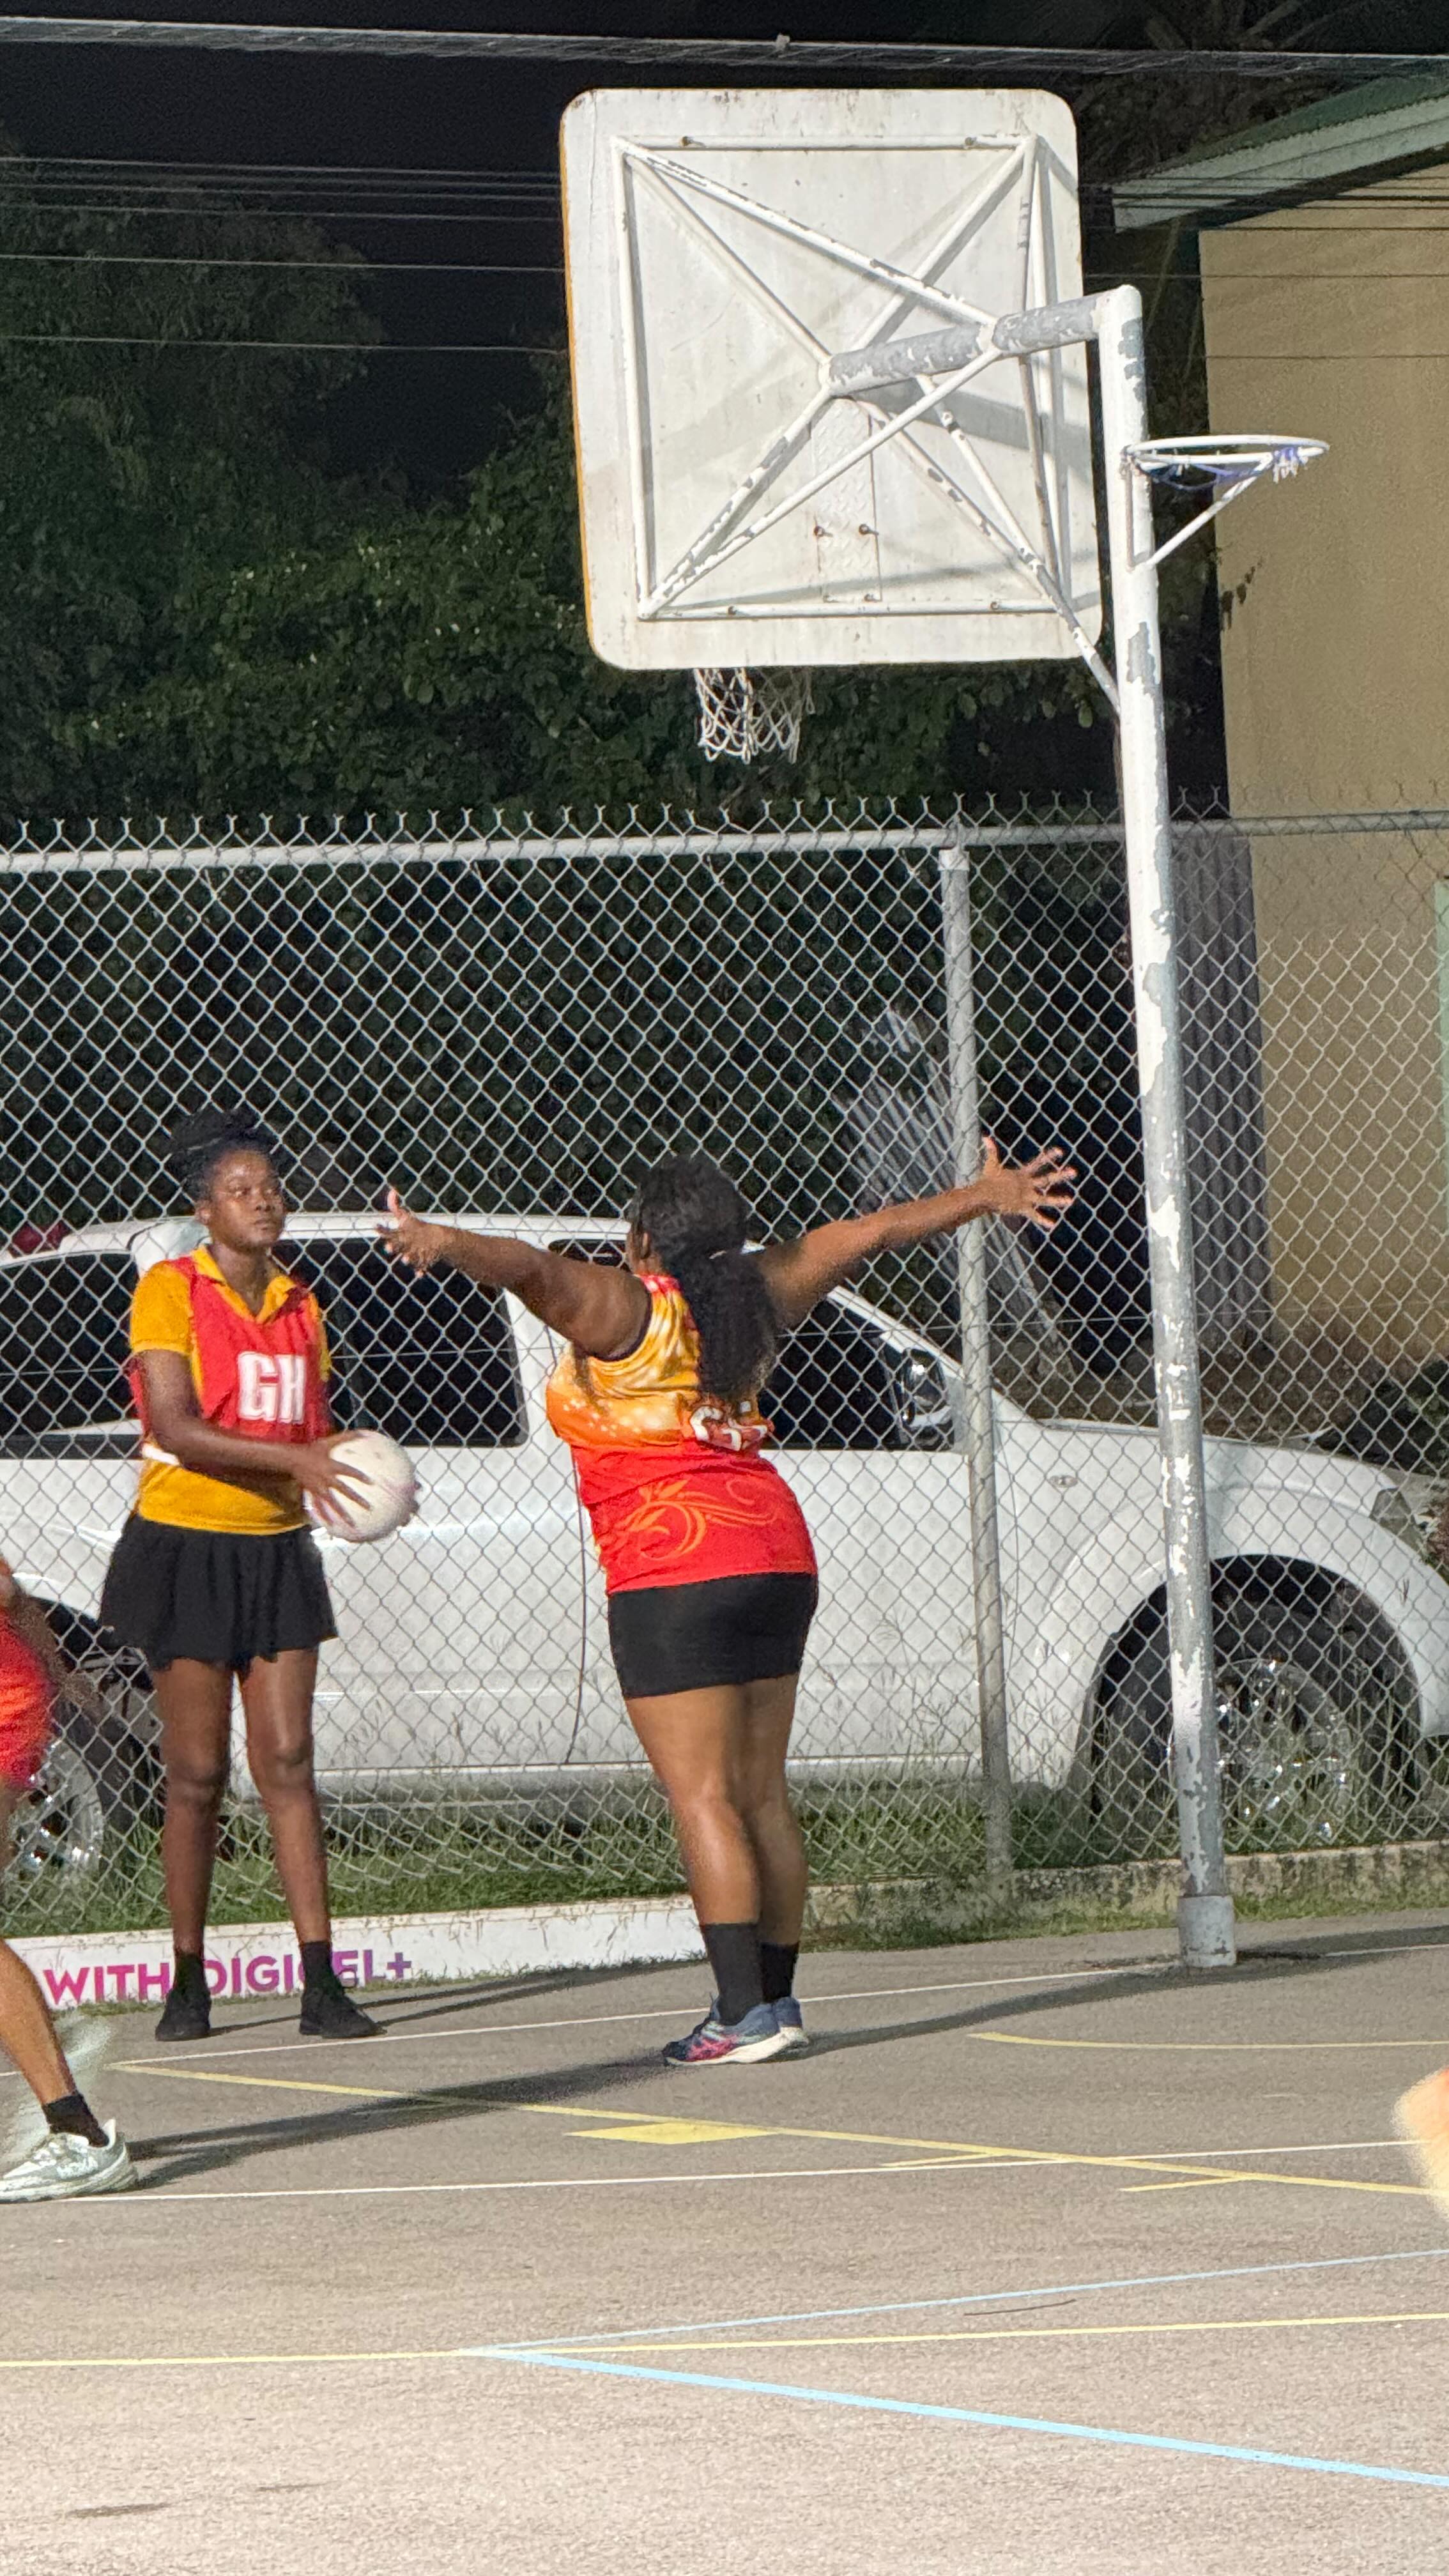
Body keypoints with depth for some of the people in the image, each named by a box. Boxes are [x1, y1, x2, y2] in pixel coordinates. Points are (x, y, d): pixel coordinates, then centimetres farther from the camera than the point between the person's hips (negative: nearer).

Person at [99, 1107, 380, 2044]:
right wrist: (294, 1458, -27)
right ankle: (189, 1982, 7)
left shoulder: (298, 1305, 11)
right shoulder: (170, 1291, -7)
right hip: (186, 1545, -4)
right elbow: (178, 1429, -18)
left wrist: (351, 1463, -3)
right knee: (198, 1773, -2)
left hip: (277, 1547, 4)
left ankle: (321, 1981, -6)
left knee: (288, 1763, -2)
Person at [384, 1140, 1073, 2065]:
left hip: (675, 1571, -7)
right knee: (762, 1795, 13)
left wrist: (446, 1242, -40)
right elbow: (863, 1234, 24)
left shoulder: (621, 1309, -5)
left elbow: (530, 1267, -24)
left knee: (703, 1797, -9)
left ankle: (745, 2013, -15)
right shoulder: (753, 1300, 13)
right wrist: (985, 1196, 36)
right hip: (777, 1555, 7)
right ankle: (777, 1997, 17)